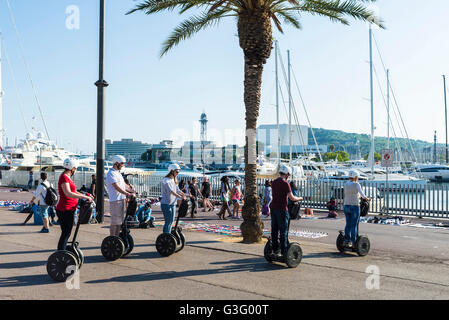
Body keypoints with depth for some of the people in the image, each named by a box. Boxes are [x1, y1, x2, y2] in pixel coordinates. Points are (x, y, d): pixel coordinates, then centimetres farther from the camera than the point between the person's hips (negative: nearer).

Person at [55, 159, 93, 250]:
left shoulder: (68, 177, 16)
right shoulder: (64, 178, -16)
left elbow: (73, 191, 28)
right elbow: (68, 194, -28)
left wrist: (85, 195, 22)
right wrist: (85, 197, -27)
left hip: (69, 210, 10)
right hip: (65, 210, -10)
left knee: (67, 233, 14)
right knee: (65, 234, -6)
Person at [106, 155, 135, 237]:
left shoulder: (118, 173, 18)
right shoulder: (111, 173, -13)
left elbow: (124, 184, 21)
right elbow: (117, 187, -22)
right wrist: (128, 194, -27)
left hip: (122, 200, 9)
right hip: (115, 200, -9)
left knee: (119, 221, 13)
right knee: (115, 222, -6)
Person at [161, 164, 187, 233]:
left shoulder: (174, 181, 12)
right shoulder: (166, 180, -15)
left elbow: (178, 190, 10)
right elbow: (171, 191, -27)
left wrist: (185, 195, -6)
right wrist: (180, 197, -35)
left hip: (172, 204, 8)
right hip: (166, 204, -8)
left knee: (171, 221, 12)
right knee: (168, 221, -7)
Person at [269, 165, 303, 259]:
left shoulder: (273, 182, 11)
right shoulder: (285, 183, -12)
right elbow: (292, 198, -11)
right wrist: (299, 198, 8)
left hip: (273, 208, 7)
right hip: (282, 209, -7)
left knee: (274, 229, 10)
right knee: (283, 231, -2)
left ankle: (275, 250, 15)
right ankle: (284, 252, 1)